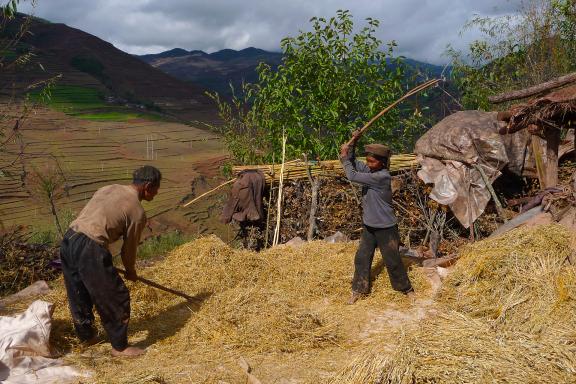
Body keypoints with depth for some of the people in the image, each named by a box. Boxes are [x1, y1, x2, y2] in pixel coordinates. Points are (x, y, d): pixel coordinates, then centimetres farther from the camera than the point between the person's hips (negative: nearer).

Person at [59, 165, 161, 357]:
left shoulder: (108, 189, 16)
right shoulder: (137, 212, -4)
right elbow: (129, 249, 5)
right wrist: (131, 271, 24)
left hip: (68, 239, 9)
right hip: (90, 250, -8)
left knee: (79, 296, 24)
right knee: (116, 298, 7)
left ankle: (86, 335, 43)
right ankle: (120, 347, 18)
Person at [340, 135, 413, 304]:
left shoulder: (382, 176, -25)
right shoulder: (369, 170, -1)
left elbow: (353, 176, -27)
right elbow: (353, 162, 8)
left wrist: (344, 158, -14)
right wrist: (352, 144, -9)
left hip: (386, 228, -7)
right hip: (369, 226, 7)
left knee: (393, 261, 6)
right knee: (361, 258, 8)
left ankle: (406, 288, 25)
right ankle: (358, 290, 18)